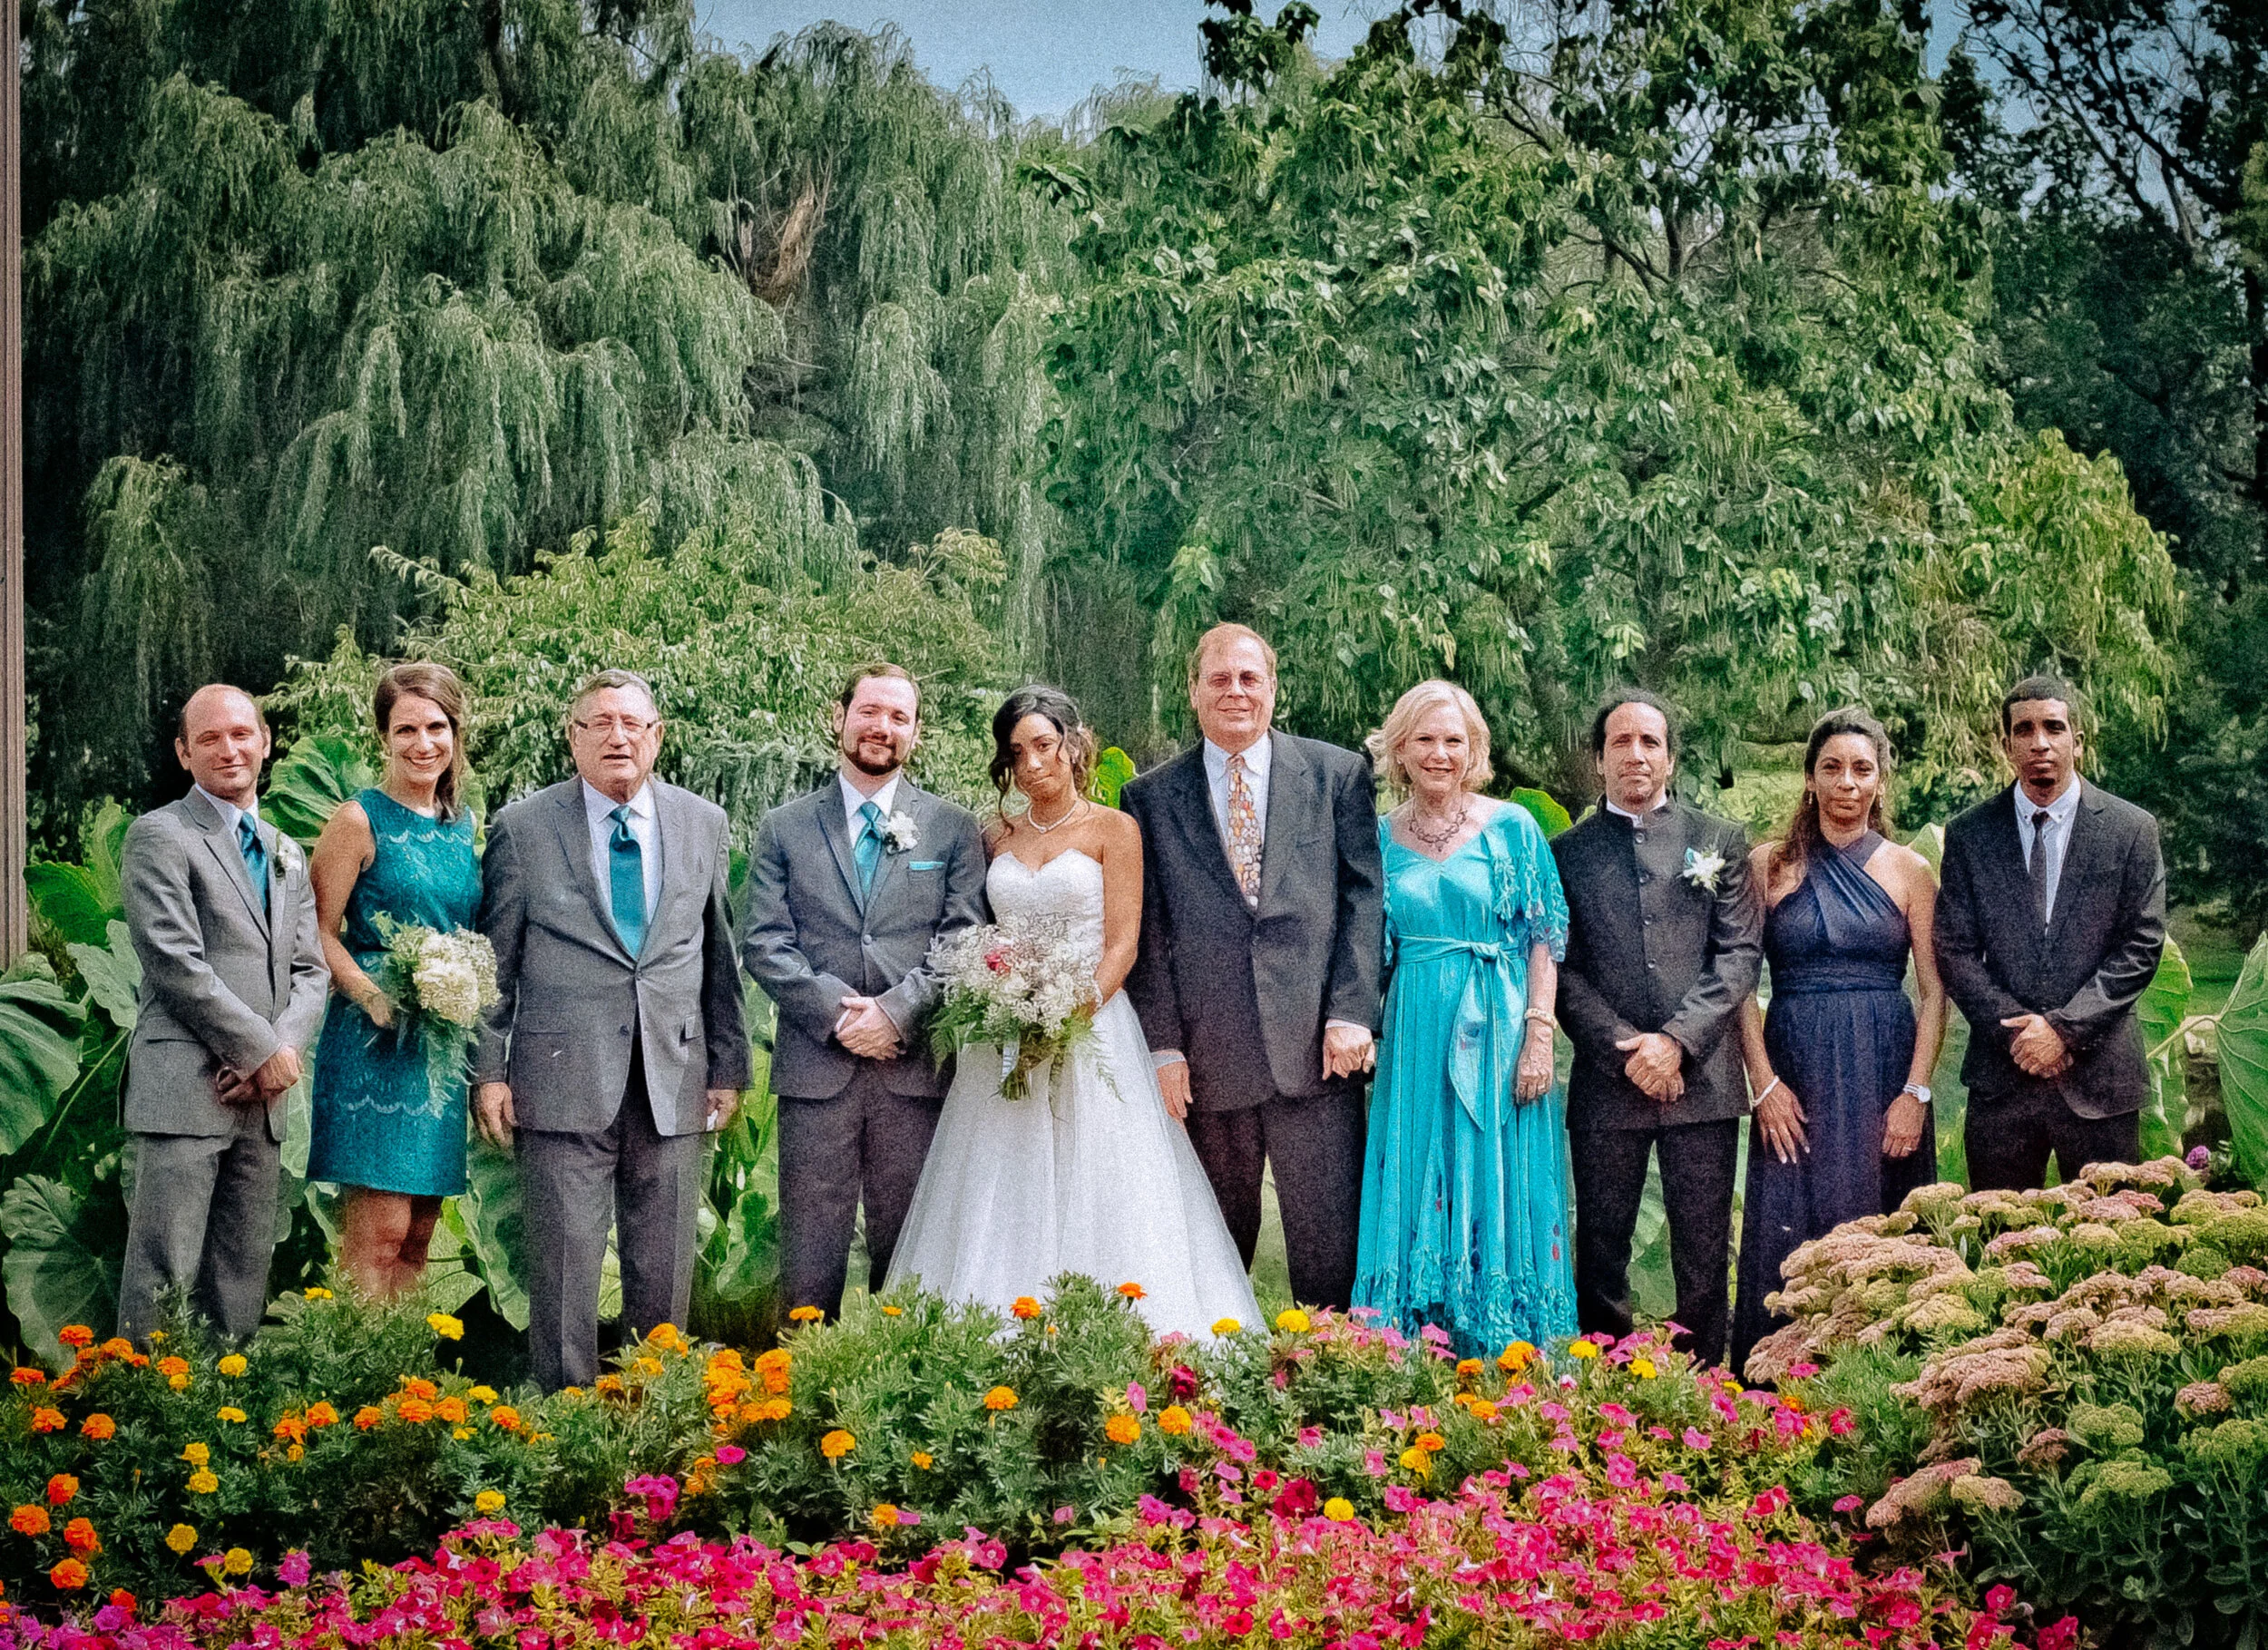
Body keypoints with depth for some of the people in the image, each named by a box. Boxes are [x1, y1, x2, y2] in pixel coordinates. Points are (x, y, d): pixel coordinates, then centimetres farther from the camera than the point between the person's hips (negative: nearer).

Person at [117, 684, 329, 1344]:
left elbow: (309, 971, 14)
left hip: (262, 1095, 7)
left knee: (244, 1282, 7)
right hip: (183, 1091, -7)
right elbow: (176, 964, -11)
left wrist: (280, 1053, -5)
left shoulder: (288, 855, 20)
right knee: (163, 1275, -9)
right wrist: (263, 1051, -10)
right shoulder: (158, 836, -2)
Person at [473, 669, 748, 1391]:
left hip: (672, 1082, 3)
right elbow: (495, 962, 3)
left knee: (664, 1272, 7)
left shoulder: (703, 824, 9)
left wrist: (729, 1064, 11)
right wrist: (487, 1070, -2)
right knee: (564, 1266, -1)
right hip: (564, 1081, -3)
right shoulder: (521, 829, 2)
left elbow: (720, 956, 13)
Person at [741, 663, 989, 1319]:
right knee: (809, 1255, 1)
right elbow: (763, 943, 2)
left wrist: (896, 1011, -13)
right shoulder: (785, 828, 10)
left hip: (915, 1068, 0)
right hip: (815, 1067, 0)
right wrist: (836, 1009, -11)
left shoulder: (953, 829, 9)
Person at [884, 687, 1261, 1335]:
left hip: (1091, 1029, -4)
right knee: (1001, 1202, 1)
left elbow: (1122, 947, -5)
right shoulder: (997, 839, 13)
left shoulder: (1112, 830, 1)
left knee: (1092, 1196, -6)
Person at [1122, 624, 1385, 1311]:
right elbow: (1147, 930, 6)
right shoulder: (1151, 797, 9)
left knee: (1329, 1240, -1)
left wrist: (1352, 1014, -7)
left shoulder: (1338, 775, 8)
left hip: (1315, 1047, -1)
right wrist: (1163, 1045, -2)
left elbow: (1364, 896, 3)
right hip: (1207, 1058, 1)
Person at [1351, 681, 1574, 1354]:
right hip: (1414, 1039, 2)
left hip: (1495, 1038, -2)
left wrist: (1538, 1039, -10)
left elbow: (1544, 940, -2)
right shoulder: (1382, 838, 8)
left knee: (1499, 1202, 0)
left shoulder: (1511, 827, 1)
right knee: (1414, 1202, 2)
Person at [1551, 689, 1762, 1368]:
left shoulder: (1720, 841, 11)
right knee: (1601, 1255, 3)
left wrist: (1677, 1040, -10)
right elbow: (1562, 972, 3)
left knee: (1705, 1258, 1)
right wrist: (1624, 1049, -9)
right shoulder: (1567, 852, 10)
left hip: (1702, 1077, 0)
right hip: (1606, 1082, 0)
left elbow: (1740, 954, 2)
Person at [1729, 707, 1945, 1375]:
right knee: (1789, 1242, -3)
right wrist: (1764, 1084, -8)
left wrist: (1915, 1094, -7)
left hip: (1885, 1073, 0)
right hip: (1796, 1076, 0)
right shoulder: (1770, 865, 5)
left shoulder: (1908, 870, 6)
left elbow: (1935, 992, 3)